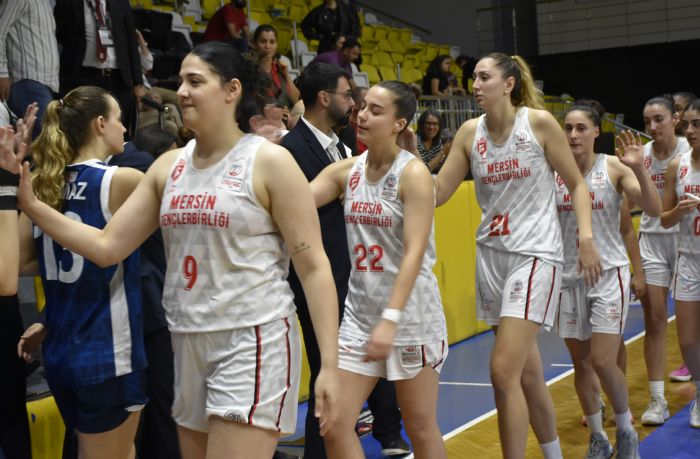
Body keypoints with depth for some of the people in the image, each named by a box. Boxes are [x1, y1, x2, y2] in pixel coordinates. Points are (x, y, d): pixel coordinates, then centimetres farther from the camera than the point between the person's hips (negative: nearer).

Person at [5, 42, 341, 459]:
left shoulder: (270, 161, -8)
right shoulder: (169, 166, 9)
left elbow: (314, 266, -9)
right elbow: (107, 247, 9)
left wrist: (329, 365, -15)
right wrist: (30, 204, -1)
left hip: (254, 341, -6)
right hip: (188, 342, 7)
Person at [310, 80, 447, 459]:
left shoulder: (413, 173, -11)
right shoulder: (345, 171, 5)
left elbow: (415, 252, -19)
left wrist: (391, 319, -26)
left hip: (411, 315, -5)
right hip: (359, 313, 5)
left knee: (421, 428, 8)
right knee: (335, 424, 0)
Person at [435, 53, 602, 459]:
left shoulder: (539, 121, -7)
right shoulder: (470, 132, 4)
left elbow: (577, 184, -1)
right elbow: (438, 192, 5)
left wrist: (586, 237, -12)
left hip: (535, 253, -5)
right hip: (491, 254, 5)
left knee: (504, 372, -15)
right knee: (527, 372, 15)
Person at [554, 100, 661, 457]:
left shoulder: (614, 167, -6)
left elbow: (654, 209, -14)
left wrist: (639, 169, -29)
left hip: (608, 273, -3)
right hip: (569, 276, 3)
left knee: (603, 362, -8)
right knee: (581, 363, 8)